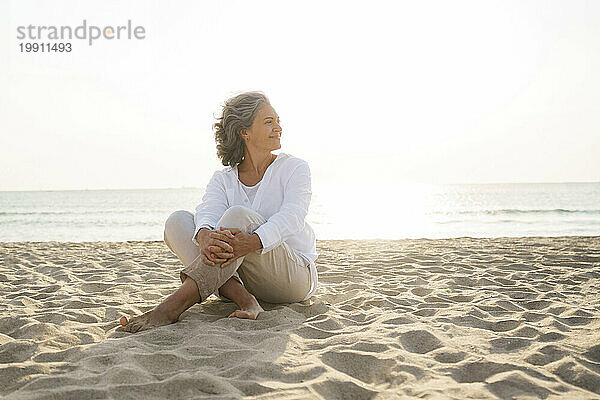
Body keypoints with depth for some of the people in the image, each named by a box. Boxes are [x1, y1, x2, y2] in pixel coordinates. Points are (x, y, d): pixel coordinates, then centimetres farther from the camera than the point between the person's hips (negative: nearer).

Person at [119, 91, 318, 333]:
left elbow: (292, 216, -18)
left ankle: (173, 307, -39)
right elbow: (208, 211, -13)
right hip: (238, 275, 4)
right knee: (177, 221, -13)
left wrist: (252, 241, -39)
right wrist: (204, 236, -39)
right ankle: (243, 299, -31)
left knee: (239, 215, -30)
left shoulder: (294, 168, 1)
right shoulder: (222, 179, 9)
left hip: (295, 276, -3)